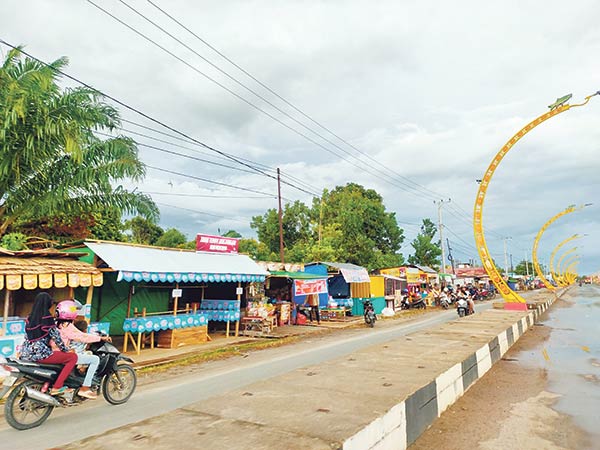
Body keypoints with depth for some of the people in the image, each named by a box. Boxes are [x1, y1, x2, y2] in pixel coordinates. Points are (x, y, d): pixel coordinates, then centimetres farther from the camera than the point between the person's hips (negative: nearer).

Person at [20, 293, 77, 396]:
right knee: (73, 357, -1)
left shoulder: (30, 318, 11)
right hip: (40, 354, -9)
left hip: (26, 354, 9)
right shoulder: (47, 317, -12)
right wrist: (66, 350, 5)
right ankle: (56, 387, -6)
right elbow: (56, 337, -9)